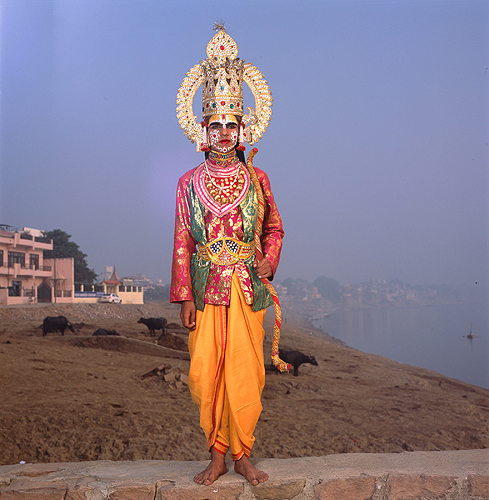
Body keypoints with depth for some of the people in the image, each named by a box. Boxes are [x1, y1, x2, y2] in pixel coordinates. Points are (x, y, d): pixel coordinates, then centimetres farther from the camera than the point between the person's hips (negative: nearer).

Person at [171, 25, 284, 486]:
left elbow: (274, 228, 17)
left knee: (244, 371, 1)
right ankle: (217, 454, 13)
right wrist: (185, 296, -3)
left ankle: (242, 454, 13)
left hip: (247, 288, 0)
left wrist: (269, 259, -4)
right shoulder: (189, 182, 5)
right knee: (205, 373, -1)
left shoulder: (257, 179, 7)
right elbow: (182, 243, 3)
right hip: (206, 288, 0)